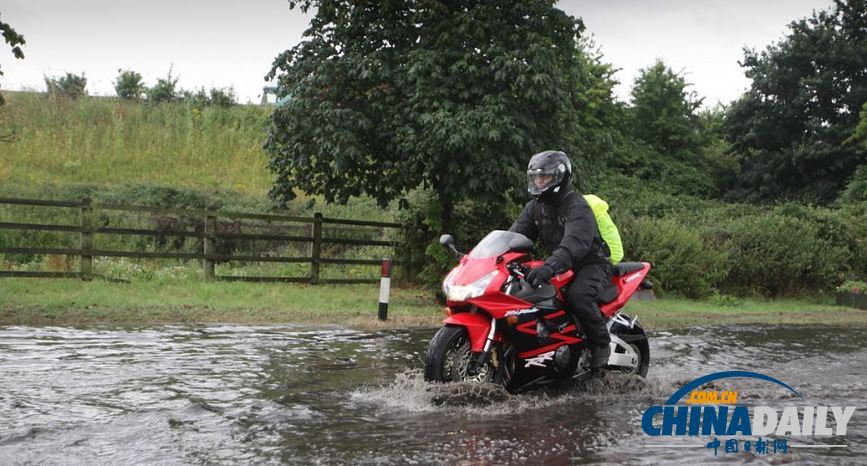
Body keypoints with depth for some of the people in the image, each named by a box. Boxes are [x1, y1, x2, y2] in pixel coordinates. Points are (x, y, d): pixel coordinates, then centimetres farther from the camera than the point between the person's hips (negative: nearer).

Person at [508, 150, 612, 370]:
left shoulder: (576, 206, -19)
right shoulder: (536, 206, 8)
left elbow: (574, 244, -37)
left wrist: (548, 267, -53)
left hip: (591, 265, -8)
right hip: (561, 267, 8)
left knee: (577, 296, -37)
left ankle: (601, 343, -15)